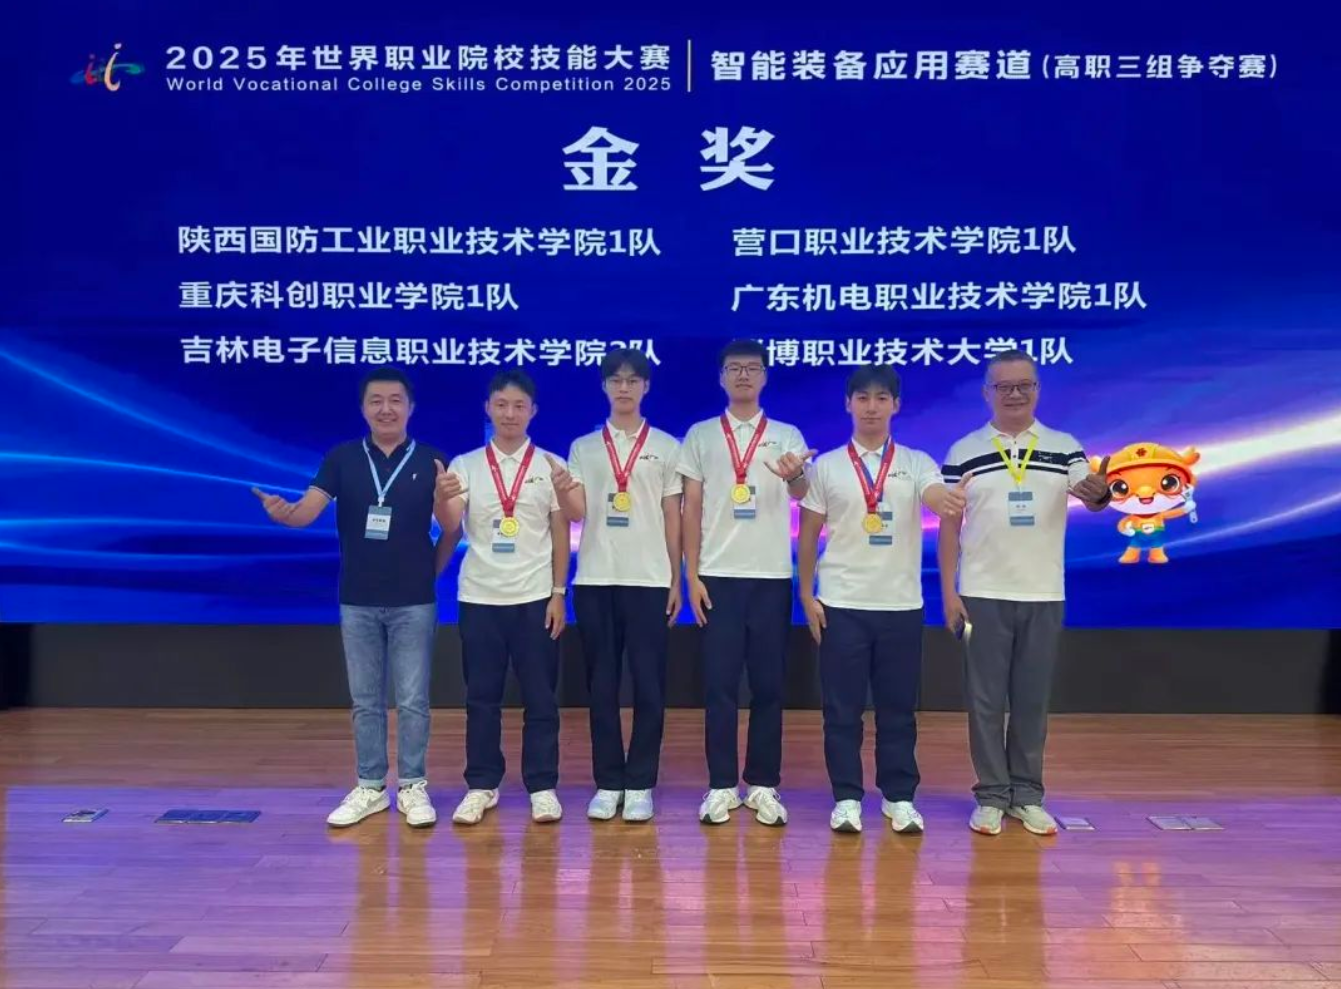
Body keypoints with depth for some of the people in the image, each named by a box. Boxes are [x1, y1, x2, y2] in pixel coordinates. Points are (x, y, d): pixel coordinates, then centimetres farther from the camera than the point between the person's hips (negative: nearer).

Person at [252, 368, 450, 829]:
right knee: (365, 701, 11)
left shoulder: (431, 461, -2)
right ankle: (370, 788, 23)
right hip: (357, 601, 2)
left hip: (413, 601, -1)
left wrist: (432, 570, 1)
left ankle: (412, 787, 18)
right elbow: (308, 512, -12)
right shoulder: (342, 458, 0)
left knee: (412, 700, 4)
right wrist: (282, 512, -32)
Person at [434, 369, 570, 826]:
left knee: (540, 698, 5)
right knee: (481, 697, 9)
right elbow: (450, 527, -10)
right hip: (479, 598, 1)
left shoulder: (550, 466, 1)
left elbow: (560, 535, 3)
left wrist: (558, 593, -3)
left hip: (535, 598, -1)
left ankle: (542, 786, 16)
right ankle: (481, 786, 20)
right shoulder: (465, 465, 2)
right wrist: (441, 498, -32)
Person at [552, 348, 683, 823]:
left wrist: (676, 580, 2)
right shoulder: (583, 447, 8)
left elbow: (672, 518, 6)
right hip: (595, 580, 1)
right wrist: (561, 492, -22)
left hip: (649, 580, -1)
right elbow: (577, 513, 0)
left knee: (649, 686, 1)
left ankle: (640, 784, 12)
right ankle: (608, 783, 16)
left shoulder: (665, 446, 5)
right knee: (601, 685, 6)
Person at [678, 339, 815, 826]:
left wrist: (794, 476, -35)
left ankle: (764, 785, 16)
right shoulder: (700, 435, 6)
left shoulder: (787, 435, 6)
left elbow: (803, 495, -10)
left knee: (768, 685, 6)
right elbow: (691, 508, 5)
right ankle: (721, 786, 12)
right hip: (718, 575, 0)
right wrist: (691, 574, -2)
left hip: (771, 576, 0)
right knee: (720, 684, 2)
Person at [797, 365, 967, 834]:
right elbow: (808, 536, 6)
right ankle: (846, 797, 16)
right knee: (842, 707, 4)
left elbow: (938, 498, -19)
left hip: (901, 604, 1)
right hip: (841, 604, 0)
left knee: (898, 706, 8)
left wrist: (951, 501, -43)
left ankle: (899, 797, 21)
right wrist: (807, 595, 0)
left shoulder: (916, 463, 3)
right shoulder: (826, 466, 2)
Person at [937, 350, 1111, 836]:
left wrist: (1100, 494, -35)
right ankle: (992, 795, 15)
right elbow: (949, 526, 1)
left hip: (1044, 595, 1)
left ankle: (1028, 795, 21)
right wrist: (948, 593, -5)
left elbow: (1090, 497, -10)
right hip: (983, 595, -1)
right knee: (986, 699, 4)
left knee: (1033, 699, 9)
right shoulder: (963, 451, 1)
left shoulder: (1064, 448, 4)